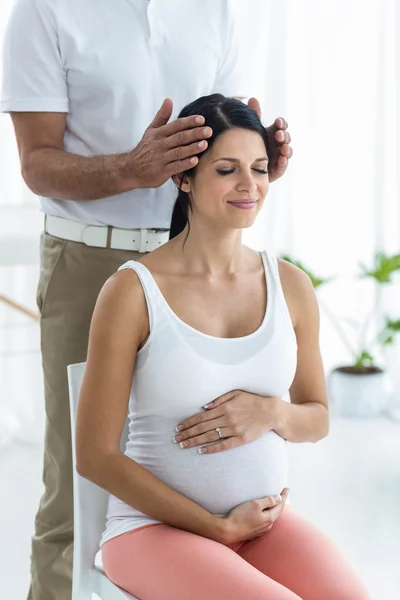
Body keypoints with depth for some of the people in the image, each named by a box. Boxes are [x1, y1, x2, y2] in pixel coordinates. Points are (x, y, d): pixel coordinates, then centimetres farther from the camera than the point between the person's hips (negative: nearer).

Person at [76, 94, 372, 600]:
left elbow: (318, 418, 16)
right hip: (156, 526, -4)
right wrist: (220, 526, -8)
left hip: (267, 522, 4)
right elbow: (95, 456, -8)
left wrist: (271, 413, -9)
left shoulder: (291, 285, 4)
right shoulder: (131, 291, -10)